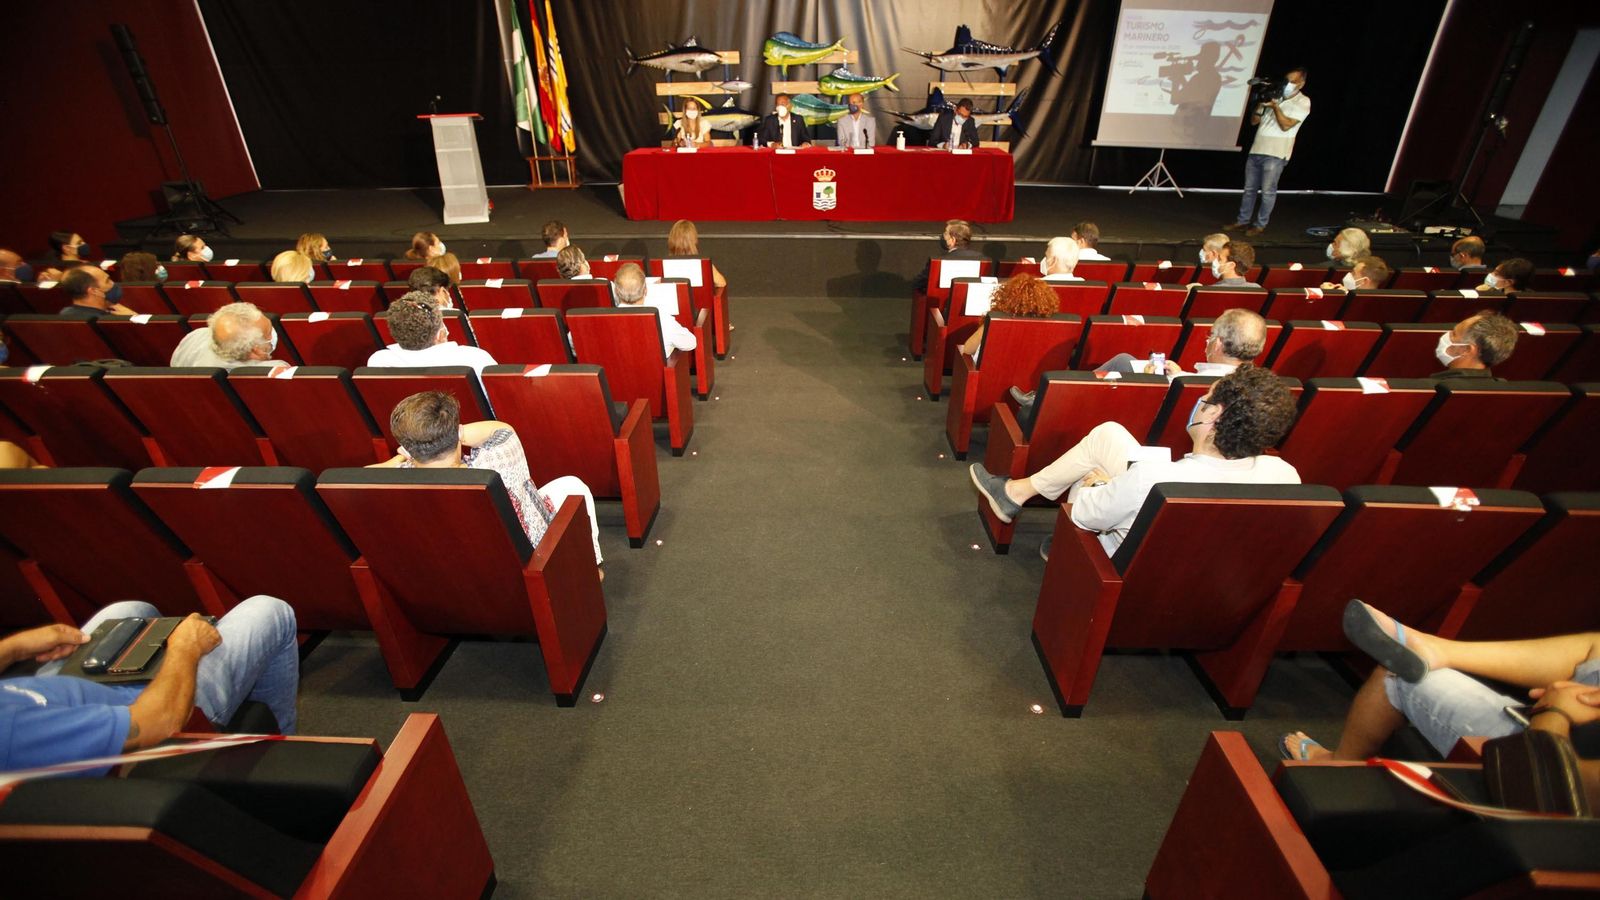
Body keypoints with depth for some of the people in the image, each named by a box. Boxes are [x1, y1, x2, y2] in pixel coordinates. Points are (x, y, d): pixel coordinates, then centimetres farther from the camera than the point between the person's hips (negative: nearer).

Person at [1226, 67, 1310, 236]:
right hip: (1256, 150, 6)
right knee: (1249, 188, 10)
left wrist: (1275, 106, -13)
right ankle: (1243, 220, 19)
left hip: (1275, 154, -5)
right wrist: (1261, 104, -2)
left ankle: (1260, 224, 3)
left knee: (1268, 191, -5)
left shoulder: (1303, 102, 0)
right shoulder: (1275, 97, 16)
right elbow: (1254, 120, 14)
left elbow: (1285, 125, -12)